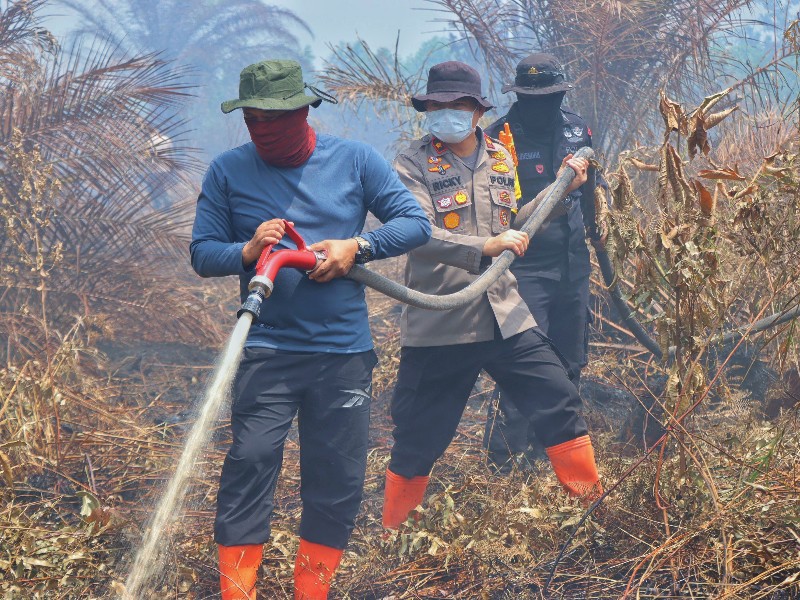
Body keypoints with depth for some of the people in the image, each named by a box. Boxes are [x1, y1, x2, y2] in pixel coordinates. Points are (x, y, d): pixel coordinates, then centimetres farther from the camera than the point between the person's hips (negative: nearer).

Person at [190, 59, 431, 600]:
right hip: (267, 347, -1)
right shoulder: (228, 171, 3)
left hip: (345, 351, 1)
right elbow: (202, 254, 3)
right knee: (251, 462, -13)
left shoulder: (354, 160, 3)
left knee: (338, 477, 5)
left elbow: (415, 224, 3)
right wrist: (248, 250, -17)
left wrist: (356, 247, -12)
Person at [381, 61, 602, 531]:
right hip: (438, 328, -4)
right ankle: (393, 534, 22)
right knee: (418, 440, 4)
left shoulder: (500, 158, 11)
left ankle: (595, 505, 20)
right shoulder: (414, 164, -7)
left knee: (561, 405, 4)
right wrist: (484, 246, -34)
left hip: (505, 316, 5)